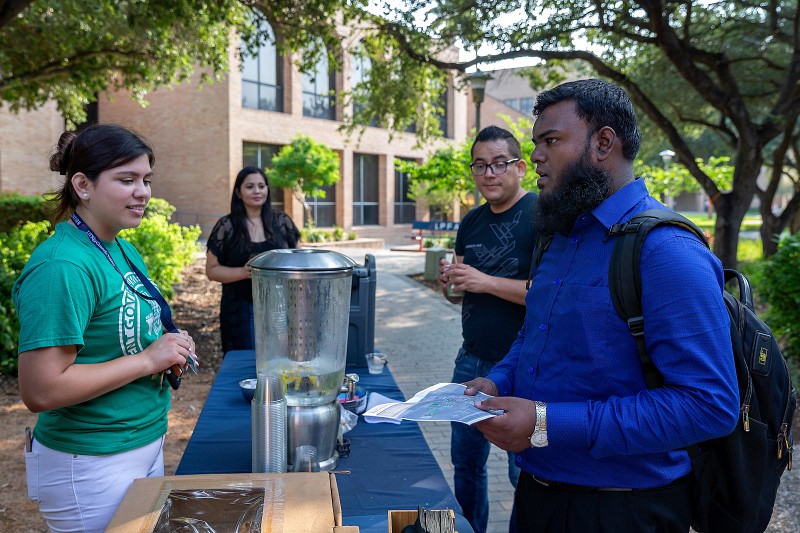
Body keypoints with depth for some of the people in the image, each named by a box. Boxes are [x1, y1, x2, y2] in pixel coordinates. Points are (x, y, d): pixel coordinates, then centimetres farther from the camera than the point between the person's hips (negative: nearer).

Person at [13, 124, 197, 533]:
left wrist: (169, 349, -3)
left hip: (147, 446, 8)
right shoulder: (63, 266, -23)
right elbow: (40, 391, -25)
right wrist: (149, 359, -22)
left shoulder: (122, 250, 4)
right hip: (91, 465, -8)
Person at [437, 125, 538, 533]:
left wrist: (486, 282, -23)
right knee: (465, 462, 17)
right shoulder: (471, 222, 9)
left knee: (524, 473, 7)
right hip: (472, 359, 7)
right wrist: (451, 284, -5)